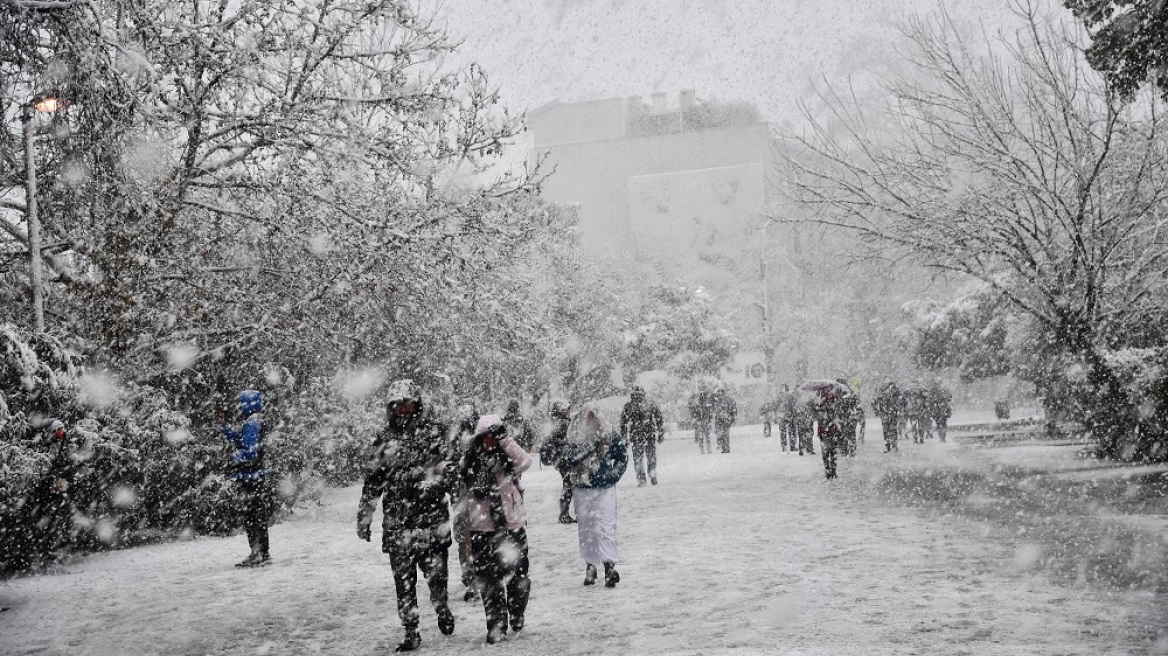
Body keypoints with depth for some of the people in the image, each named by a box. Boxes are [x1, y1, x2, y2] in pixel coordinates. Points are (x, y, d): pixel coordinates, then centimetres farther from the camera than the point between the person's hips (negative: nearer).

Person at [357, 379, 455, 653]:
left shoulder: (434, 431, 2)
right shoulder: (384, 438, 9)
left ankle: (441, 608, 31)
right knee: (403, 580, 5)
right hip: (396, 520, 2)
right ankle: (410, 633, 14)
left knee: (436, 573, 1)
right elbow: (373, 480, 14)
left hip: (432, 517, -2)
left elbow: (449, 470, 3)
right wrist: (364, 516, 13)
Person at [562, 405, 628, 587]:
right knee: (585, 529, 9)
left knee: (606, 526, -11)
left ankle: (610, 565, -12)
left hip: (605, 488, -2)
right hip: (582, 489, 2)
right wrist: (589, 444, -25)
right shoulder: (575, 439, -3)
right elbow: (568, 457, -18)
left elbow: (623, 458, 7)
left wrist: (614, 474, -8)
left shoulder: (610, 437, -4)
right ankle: (590, 565, 20)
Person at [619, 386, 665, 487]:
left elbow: (624, 423, 3)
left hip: (637, 437, -1)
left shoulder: (628, 407, 3)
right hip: (652, 435, 2)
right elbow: (660, 420, 8)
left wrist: (624, 438, 7)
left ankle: (641, 481, 0)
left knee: (638, 459, 5)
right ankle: (653, 476, 6)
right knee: (651, 458, 15)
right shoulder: (651, 404, 8)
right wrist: (661, 434, 12)